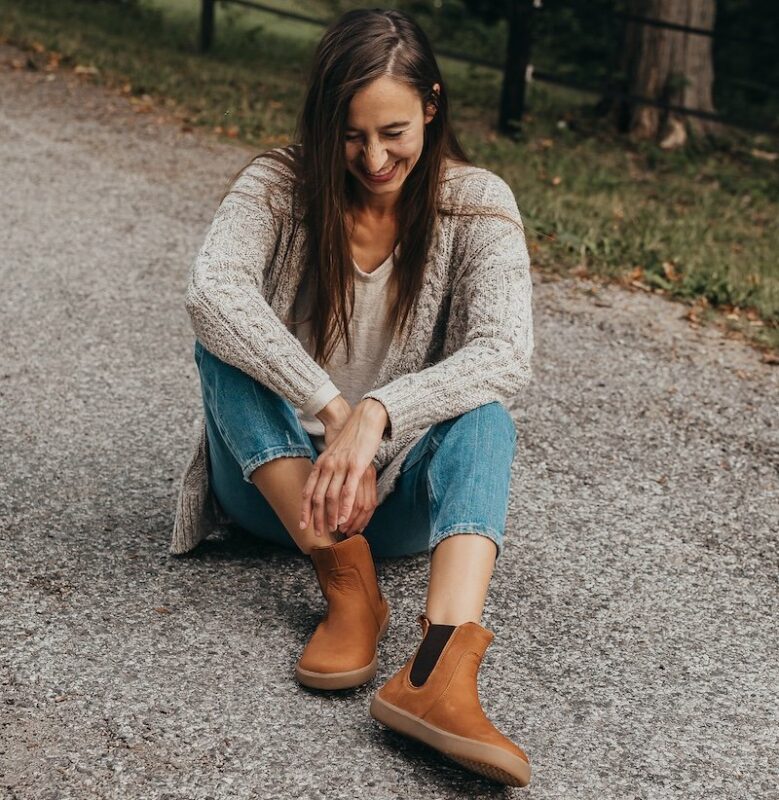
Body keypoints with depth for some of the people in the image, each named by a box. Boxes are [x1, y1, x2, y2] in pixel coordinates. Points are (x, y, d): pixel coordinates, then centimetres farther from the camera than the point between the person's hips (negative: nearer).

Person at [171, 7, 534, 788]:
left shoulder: (475, 204, -8)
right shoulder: (278, 186, -9)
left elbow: (505, 354, -24)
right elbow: (212, 291, -30)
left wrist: (376, 415, -39)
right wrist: (332, 410, -38)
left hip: (401, 488, 0)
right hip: (277, 480, 0)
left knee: (482, 416, -30)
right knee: (224, 344, -25)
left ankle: (439, 666, -51)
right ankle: (349, 583, -32)